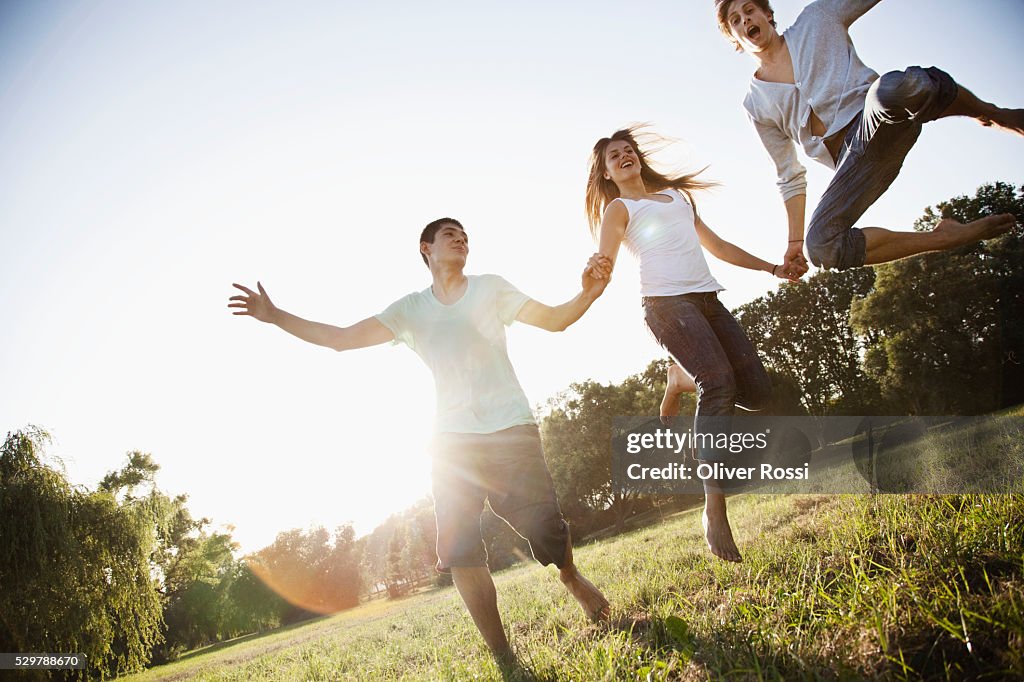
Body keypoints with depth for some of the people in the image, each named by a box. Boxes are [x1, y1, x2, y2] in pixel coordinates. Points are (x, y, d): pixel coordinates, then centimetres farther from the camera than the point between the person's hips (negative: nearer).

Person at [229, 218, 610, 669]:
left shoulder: (490, 288, 11)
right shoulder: (409, 309, 14)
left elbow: (553, 319, 6)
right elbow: (341, 338, 11)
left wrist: (587, 295, -14)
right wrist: (275, 317, 5)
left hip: (510, 428, -2)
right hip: (454, 438, 2)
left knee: (544, 528, -6)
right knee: (457, 548, -5)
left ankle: (572, 580, 30)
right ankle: (503, 657, 8)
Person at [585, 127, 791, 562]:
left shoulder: (676, 195, 29)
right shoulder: (617, 209, 10)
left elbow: (717, 246, 33)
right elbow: (604, 261, -8)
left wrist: (772, 268, 31)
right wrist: (597, 267, -33)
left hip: (708, 299, 7)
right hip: (666, 302, -6)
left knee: (756, 391, -6)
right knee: (719, 383, -27)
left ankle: (681, 380, 22)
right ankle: (714, 510, -27)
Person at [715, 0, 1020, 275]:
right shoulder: (755, 105, 16)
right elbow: (790, 177, 16)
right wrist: (795, 239, 10)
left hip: (887, 120, -2)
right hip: (854, 158, 2)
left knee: (891, 89, -39)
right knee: (822, 246, -23)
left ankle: (993, 114, -9)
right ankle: (944, 236, -5)